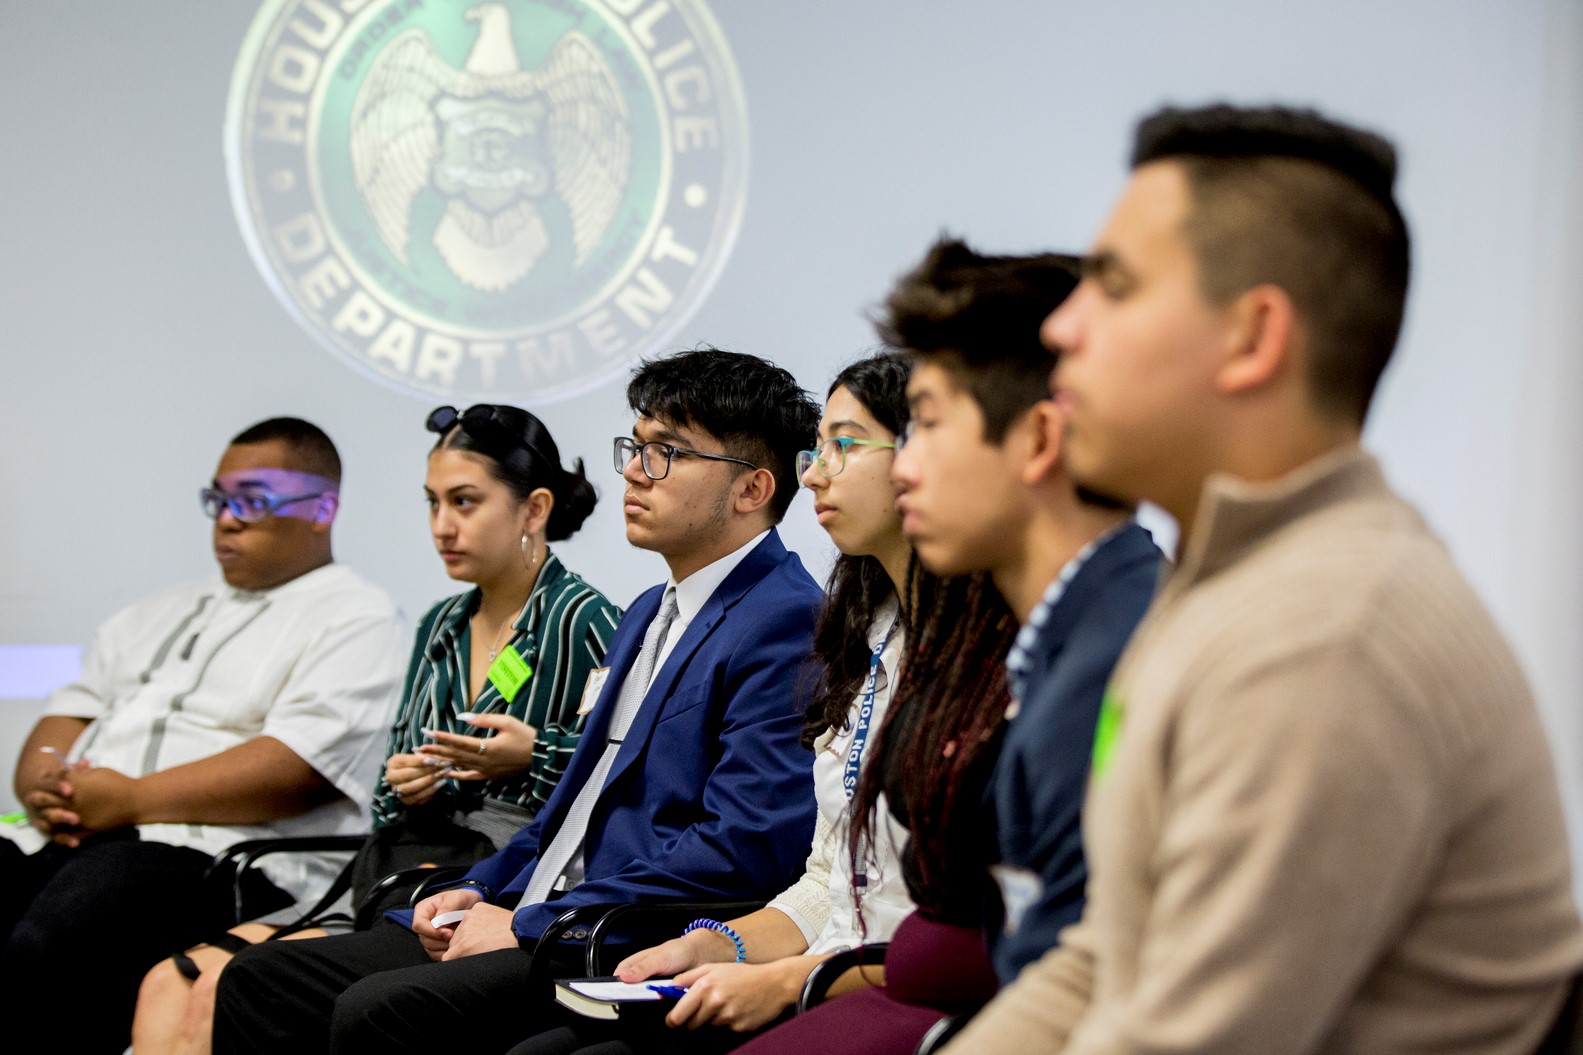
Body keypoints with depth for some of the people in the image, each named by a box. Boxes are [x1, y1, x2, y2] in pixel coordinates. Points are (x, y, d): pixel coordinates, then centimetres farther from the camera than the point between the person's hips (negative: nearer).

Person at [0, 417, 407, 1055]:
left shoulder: (356, 619, 6)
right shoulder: (166, 612, 31)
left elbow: (300, 767, -9)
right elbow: (74, 709, 27)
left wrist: (133, 799, -12)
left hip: (210, 856, -7)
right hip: (68, 839, 8)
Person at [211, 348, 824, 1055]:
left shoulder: (786, 624, -11)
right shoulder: (648, 614, 22)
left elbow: (742, 848, -21)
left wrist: (526, 926, -16)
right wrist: (481, 892, 8)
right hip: (539, 925, 10)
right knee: (262, 978, 0)